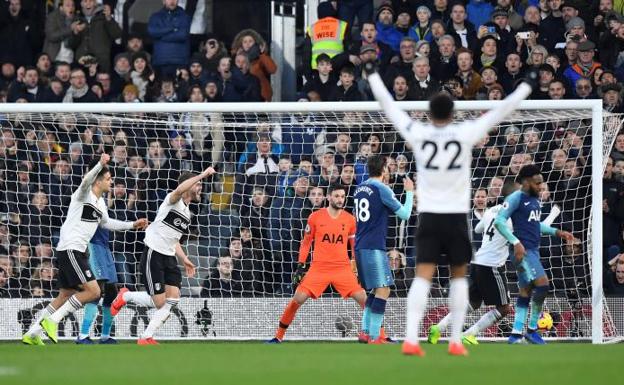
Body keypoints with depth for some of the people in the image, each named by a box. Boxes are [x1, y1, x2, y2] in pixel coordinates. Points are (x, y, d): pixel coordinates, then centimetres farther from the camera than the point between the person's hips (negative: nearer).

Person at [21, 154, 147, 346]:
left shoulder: (100, 203, 18)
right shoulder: (84, 194, -10)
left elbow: (106, 223, 35)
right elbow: (86, 181, -33)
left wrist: (132, 225, 34)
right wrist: (100, 164, -46)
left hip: (76, 252, 10)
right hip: (70, 249, -10)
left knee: (66, 295, 14)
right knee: (93, 291, -15)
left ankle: (33, 333, 18)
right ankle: (52, 320, -11)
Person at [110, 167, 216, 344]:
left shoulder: (187, 213, 19)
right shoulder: (173, 200, -8)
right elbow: (180, 189, -34)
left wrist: (184, 259, 15)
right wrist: (203, 175, -32)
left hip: (169, 257, 9)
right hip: (153, 255, -9)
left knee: (173, 300, -6)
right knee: (159, 302, -10)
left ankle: (147, 337, 1)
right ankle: (125, 296, 17)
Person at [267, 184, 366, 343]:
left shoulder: (350, 219, 4)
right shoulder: (315, 217, 0)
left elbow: (355, 246, 13)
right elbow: (306, 242, 8)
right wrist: (300, 267, 3)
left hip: (343, 268, 1)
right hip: (319, 268, -1)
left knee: (363, 299, -10)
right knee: (298, 299, -9)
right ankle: (279, 335, 5)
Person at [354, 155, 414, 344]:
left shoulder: (360, 189, 13)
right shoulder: (381, 189, -10)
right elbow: (404, 214, -6)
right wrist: (409, 192, 9)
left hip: (360, 247, 9)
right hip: (374, 247, -9)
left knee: (376, 290, 17)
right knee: (383, 290, -9)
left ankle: (365, 332, 12)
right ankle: (374, 338, -16)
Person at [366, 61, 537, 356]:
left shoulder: (418, 134, -3)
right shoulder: (465, 134, -5)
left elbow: (388, 105, 8)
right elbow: (501, 110, 3)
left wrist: (373, 75, 21)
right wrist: (527, 85, 14)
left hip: (428, 216, 1)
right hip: (456, 216, -1)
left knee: (423, 275, -4)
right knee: (459, 275, 13)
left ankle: (411, 339, -19)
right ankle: (456, 341, 9)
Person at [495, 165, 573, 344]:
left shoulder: (535, 200, 17)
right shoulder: (516, 198, -10)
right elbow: (499, 221, -17)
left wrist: (557, 232, 21)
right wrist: (516, 242, -23)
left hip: (533, 250, 10)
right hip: (523, 249, -10)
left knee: (526, 291, 8)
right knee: (542, 283, -17)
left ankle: (516, 334, 10)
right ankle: (532, 329, -8)